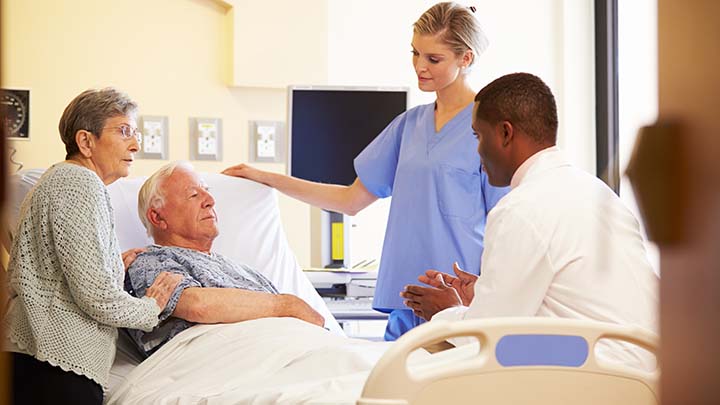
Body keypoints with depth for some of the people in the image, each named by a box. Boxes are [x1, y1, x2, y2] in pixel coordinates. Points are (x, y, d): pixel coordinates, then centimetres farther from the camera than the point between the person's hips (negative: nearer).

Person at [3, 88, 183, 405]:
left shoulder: (56, 178, 21)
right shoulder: (82, 184, -12)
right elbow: (97, 297, -19)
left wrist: (114, 265, 18)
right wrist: (152, 308, -1)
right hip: (62, 361, -11)